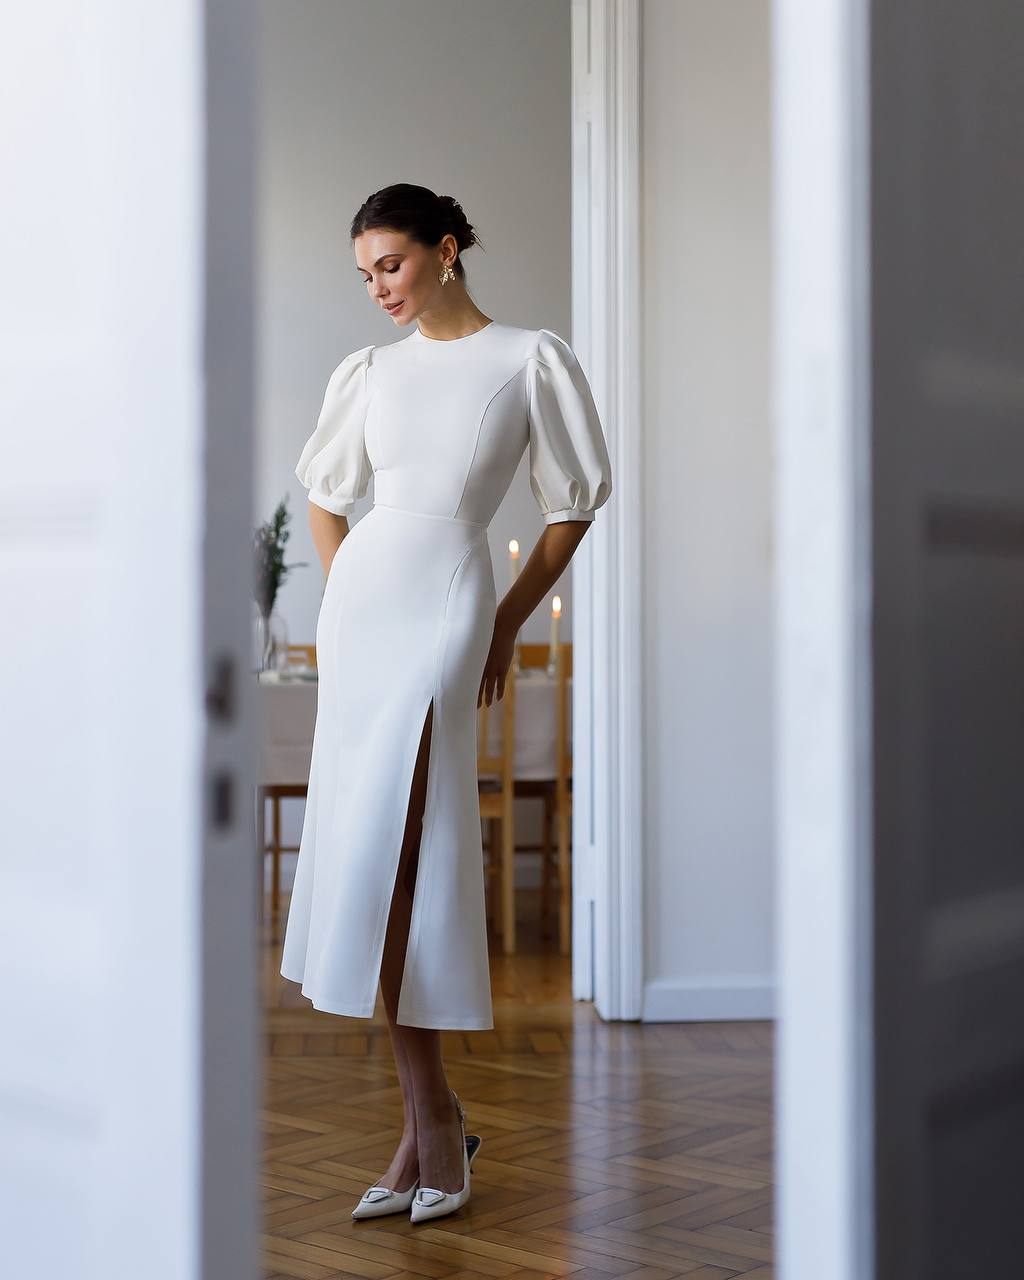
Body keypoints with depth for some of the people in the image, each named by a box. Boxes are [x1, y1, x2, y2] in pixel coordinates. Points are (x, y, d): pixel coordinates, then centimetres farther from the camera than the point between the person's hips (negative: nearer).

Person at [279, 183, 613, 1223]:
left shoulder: (530, 360, 2)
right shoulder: (369, 373, 14)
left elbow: (574, 503, 5)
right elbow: (323, 492, 25)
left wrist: (509, 621, 2)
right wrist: (343, 597, 13)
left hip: (447, 601, -5)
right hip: (360, 601, 5)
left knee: (389, 853, -13)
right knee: (366, 850, 1)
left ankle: (428, 1114, -1)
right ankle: (431, 1115, 10)